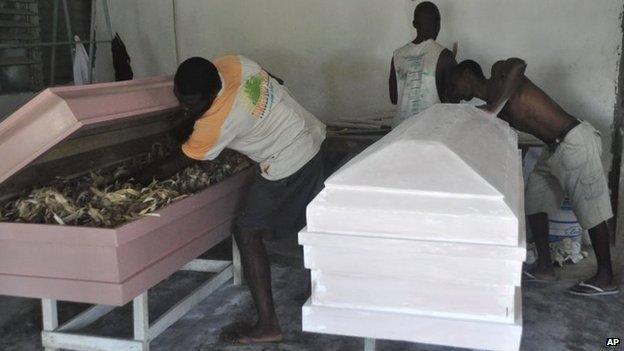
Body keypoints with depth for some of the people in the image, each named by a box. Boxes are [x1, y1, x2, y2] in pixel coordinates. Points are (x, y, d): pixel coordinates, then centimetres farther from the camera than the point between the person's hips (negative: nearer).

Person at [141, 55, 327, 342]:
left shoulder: (218, 122, -26)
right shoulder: (230, 63, -8)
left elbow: (175, 165, -12)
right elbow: (274, 82, 12)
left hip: (288, 165, -9)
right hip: (314, 137, 9)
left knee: (247, 234, -3)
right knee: (309, 220, 23)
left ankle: (267, 326, -1)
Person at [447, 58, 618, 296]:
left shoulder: (499, 73, -9)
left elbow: (518, 65, -31)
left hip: (575, 143, -9)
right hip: (556, 149, 9)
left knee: (590, 212, 1)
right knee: (533, 203, 13)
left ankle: (605, 279, 13)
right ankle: (545, 268, 23)